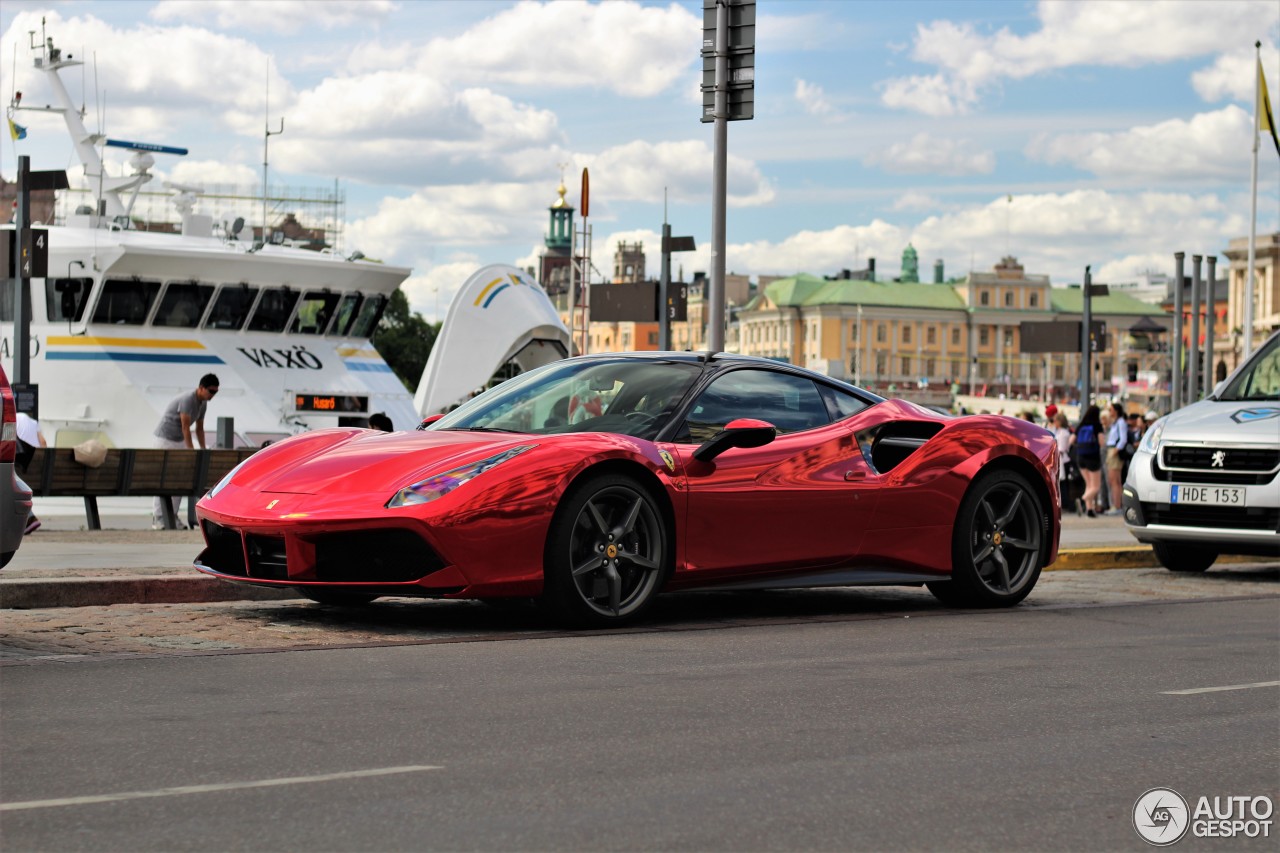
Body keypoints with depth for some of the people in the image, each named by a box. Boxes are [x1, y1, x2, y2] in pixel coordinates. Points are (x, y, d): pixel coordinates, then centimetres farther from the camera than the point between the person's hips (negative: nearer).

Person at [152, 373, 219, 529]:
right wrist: (192, 452, -28)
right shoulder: (187, 399, -24)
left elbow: (199, 428, 11)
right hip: (165, 439, -9)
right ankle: (158, 518, -3)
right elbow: (185, 428, -27)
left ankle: (173, 516, 9)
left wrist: (203, 451, 6)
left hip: (179, 441, 9)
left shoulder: (202, 403, 3)